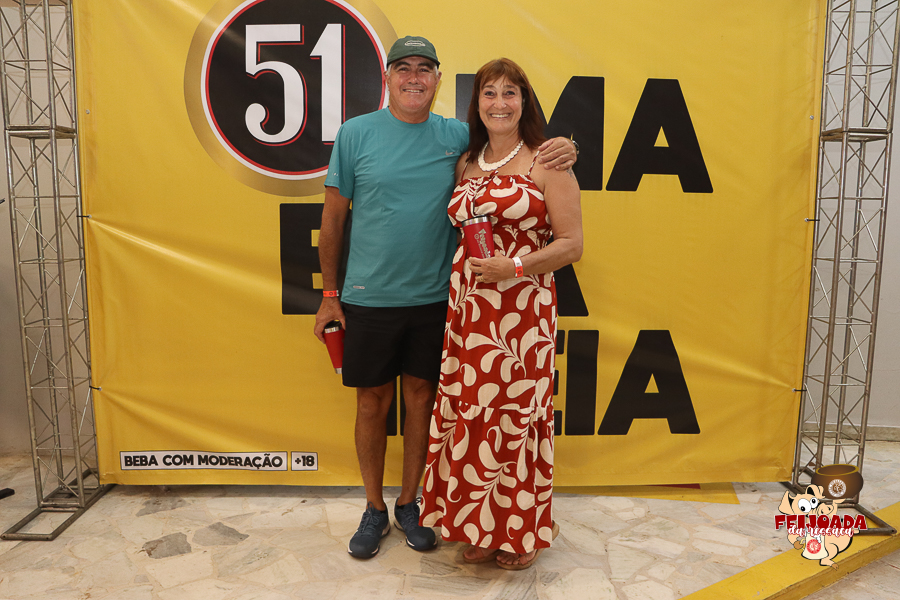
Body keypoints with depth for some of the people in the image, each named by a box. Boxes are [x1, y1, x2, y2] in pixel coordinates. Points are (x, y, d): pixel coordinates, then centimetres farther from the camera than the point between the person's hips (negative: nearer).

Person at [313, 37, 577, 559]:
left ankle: (409, 504, 32)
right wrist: (330, 294, 2)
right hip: (369, 299, -1)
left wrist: (562, 149, -8)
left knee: (421, 398, 11)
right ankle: (375, 509, 29)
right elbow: (333, 218, 2)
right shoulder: (356, 134, -3)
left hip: (434, 298, 2)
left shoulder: (459, 137, 2)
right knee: (373, 403, 9)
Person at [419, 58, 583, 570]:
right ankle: (481, 528, 27)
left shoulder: (548, 162, -2)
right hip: (468, 312, 5)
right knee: (469, 416, 8)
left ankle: (521, 532, 23)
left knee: (516, 417, 2)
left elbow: (571, 243, -5)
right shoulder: (466, 164, 14)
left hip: (523, 312, -5)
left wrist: (513, 267, -17)